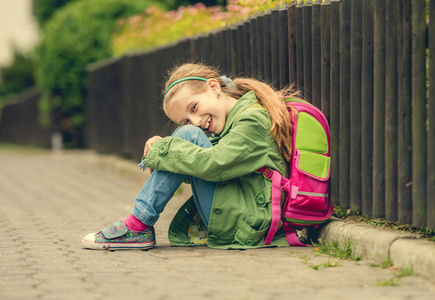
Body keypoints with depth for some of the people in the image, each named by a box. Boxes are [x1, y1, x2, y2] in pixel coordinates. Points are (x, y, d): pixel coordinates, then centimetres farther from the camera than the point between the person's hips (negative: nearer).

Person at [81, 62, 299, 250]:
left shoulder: (254, 120, -13)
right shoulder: (232, 120, 16)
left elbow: (213, 164, -25)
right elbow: (192, 168, 20)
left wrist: (160, 151, -13)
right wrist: (163, 147, 0)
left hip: (241, 226, -10)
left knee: (189, 135, -15)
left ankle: (138, 227, -12)